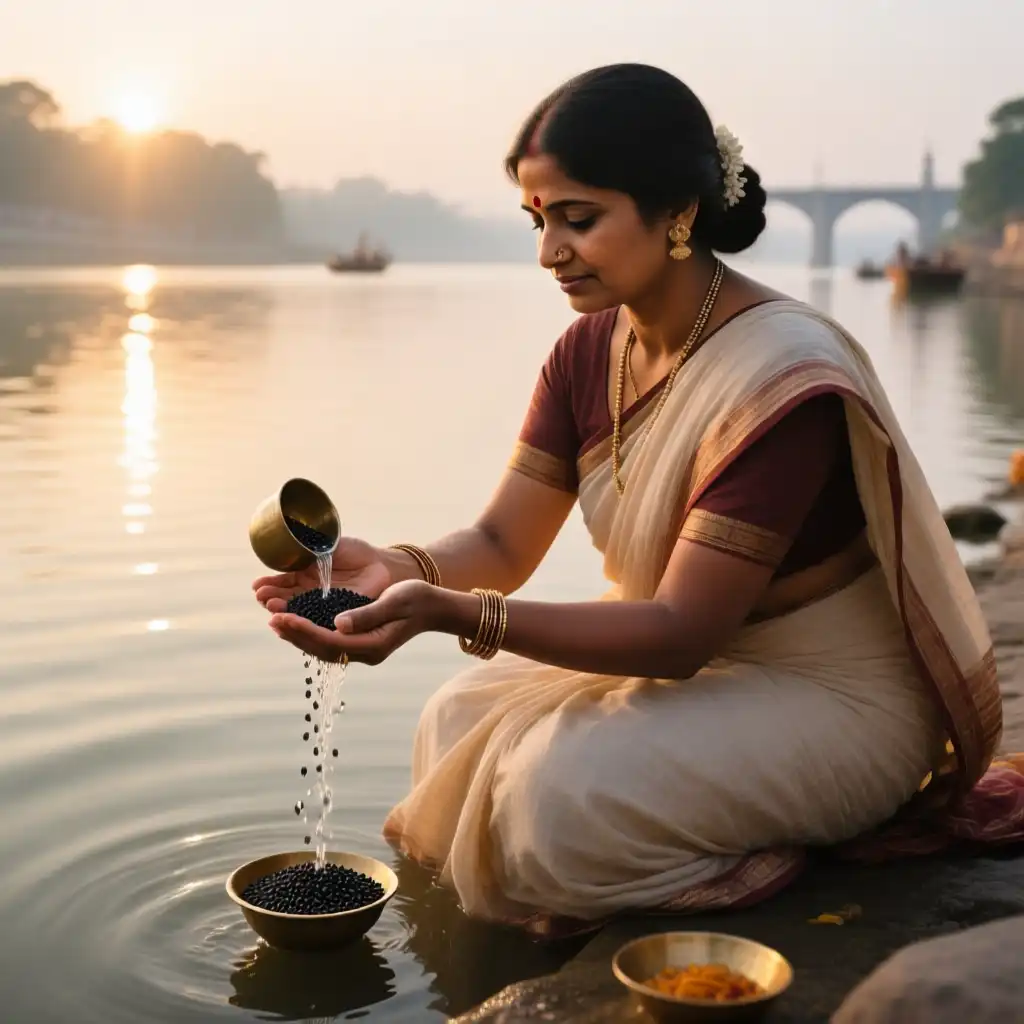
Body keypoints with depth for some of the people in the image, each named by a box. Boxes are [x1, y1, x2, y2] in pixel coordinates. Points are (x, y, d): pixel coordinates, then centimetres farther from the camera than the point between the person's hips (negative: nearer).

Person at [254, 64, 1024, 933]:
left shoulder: (781, 379, -28)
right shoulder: (590, 349, -3)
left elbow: (683, 631, -29)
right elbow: (502, 544, -3)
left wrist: (453, 615, -39)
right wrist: (398, 569, -27)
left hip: (830, 701, -8)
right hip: (690, 660, 8)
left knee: (560, 787, -26)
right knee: (459, 722, 0)